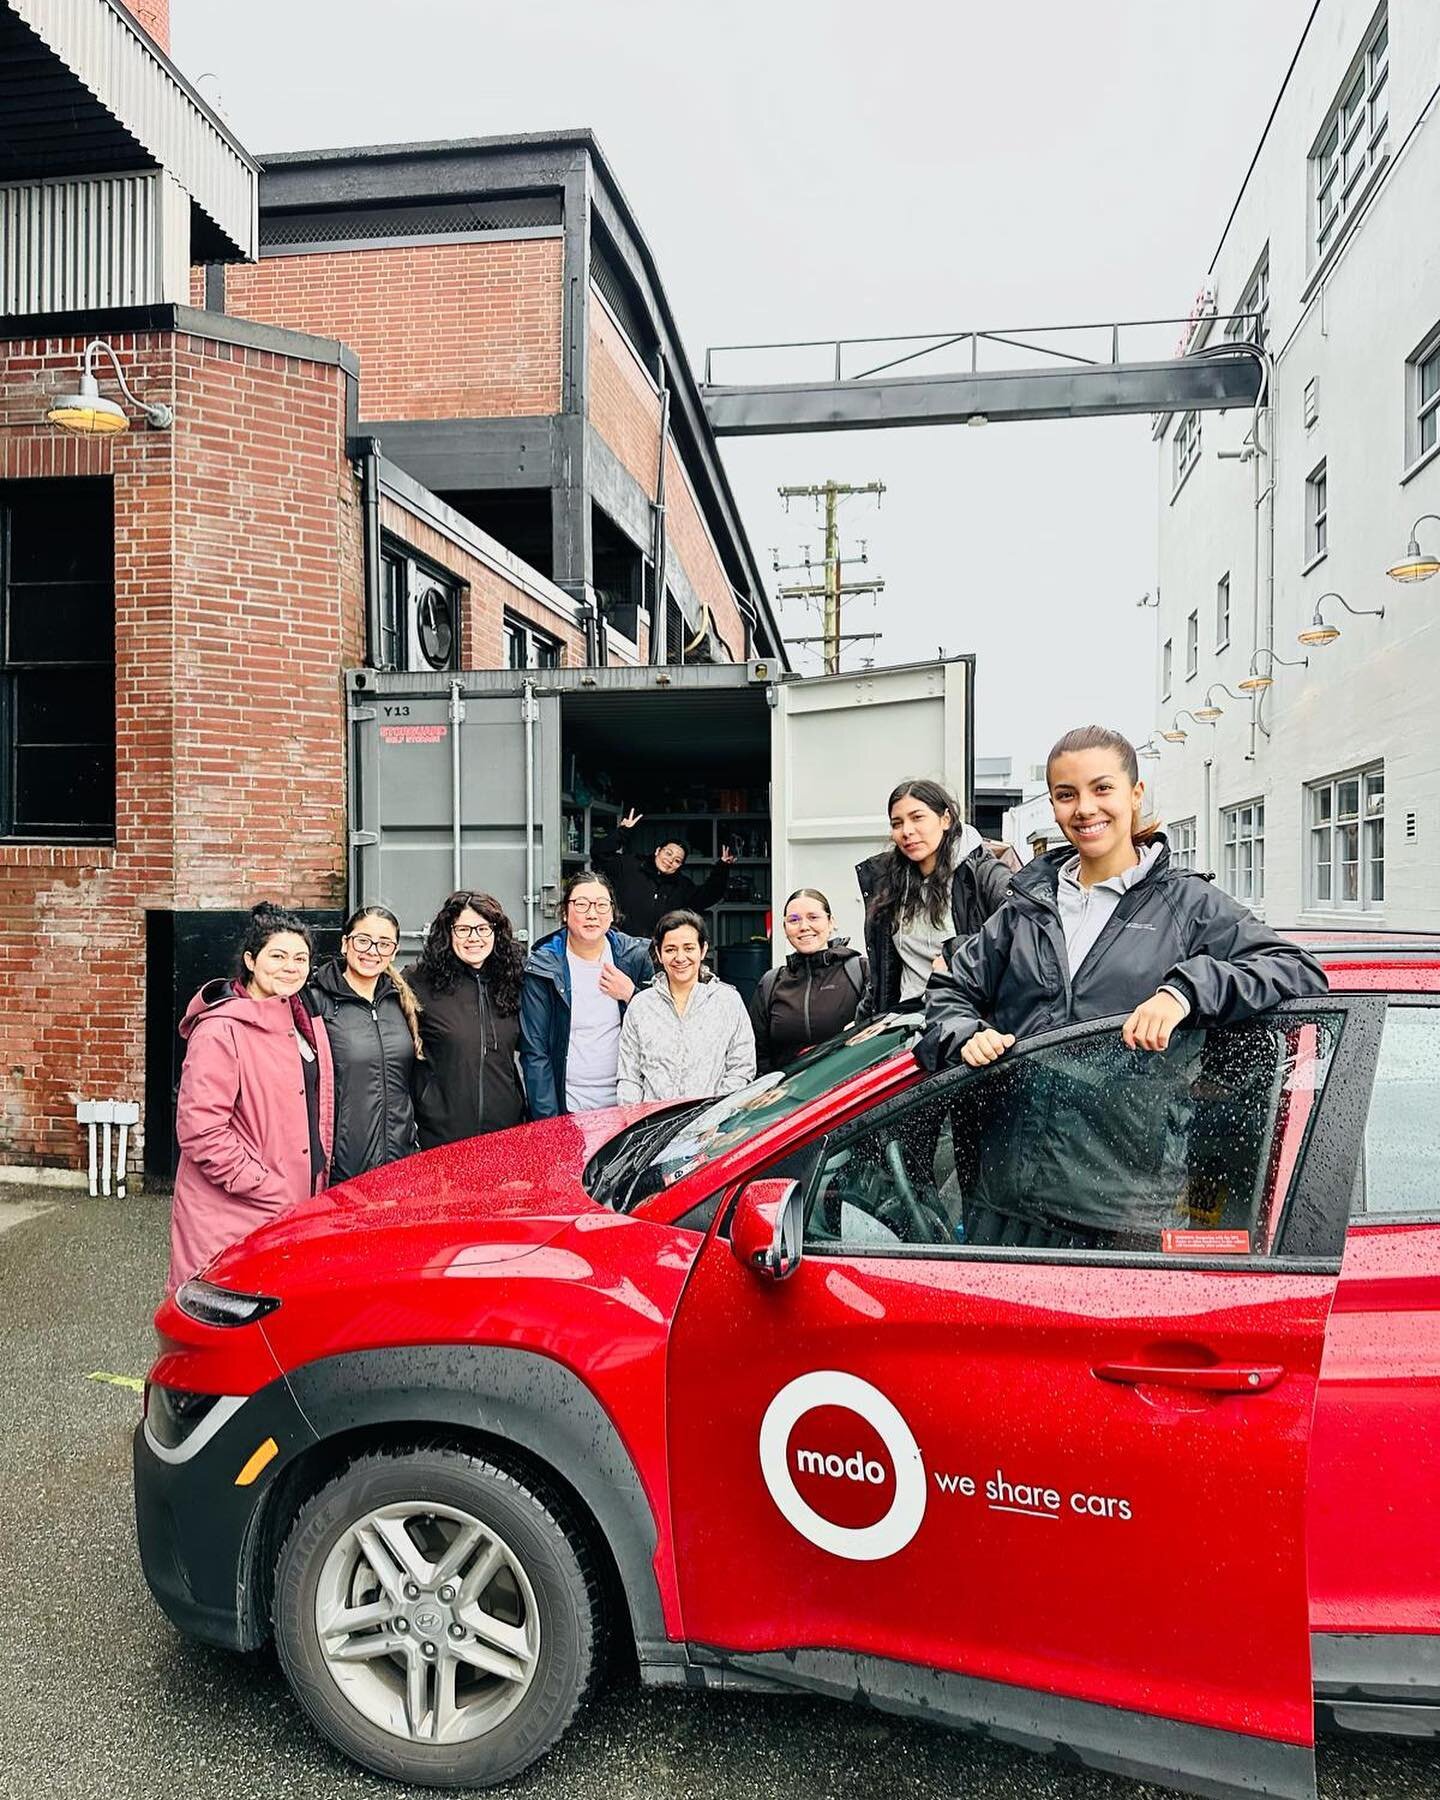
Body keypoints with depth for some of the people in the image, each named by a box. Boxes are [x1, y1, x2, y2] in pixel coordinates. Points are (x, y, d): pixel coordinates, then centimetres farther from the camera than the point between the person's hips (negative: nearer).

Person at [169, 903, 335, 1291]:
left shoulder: (304, 1022, 13)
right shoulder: (221, 1030, -13)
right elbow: (199, 1130, -17)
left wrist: (317, 1184, 13)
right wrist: (267, 1190, -17)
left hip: (298, 1200, 7)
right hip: (229, 1216, -7)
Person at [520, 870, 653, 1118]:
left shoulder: (635, 955, -1)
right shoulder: (541, 966, -7)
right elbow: (534, 1052, -7)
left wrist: (630, 995, -12)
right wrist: (548, 1120, -13)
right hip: (567, 1108, -2)